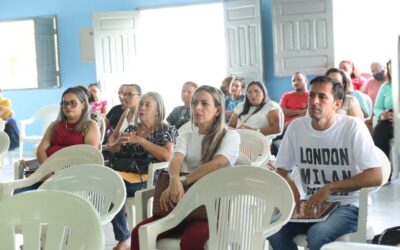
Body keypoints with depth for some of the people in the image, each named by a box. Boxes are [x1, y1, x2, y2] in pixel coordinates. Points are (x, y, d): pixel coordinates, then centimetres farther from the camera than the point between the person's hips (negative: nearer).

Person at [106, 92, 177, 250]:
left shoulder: (166, 130, 6)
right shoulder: (131, 128, 19)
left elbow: (167, 156, -12)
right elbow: (111, 152, 20)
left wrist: (140, 140, -13)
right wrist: (119, 142, -3)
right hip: (131, 175, 4)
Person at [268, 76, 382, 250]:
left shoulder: (353, 127, -12)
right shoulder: (296, 127, 1)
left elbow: (375, 177, -16)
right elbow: (281, 170, 11)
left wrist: (329, 188, -21)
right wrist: (289, 184, -13)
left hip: (348, 206, -4)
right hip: (312, 204, 4)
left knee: (317, 234, -34)